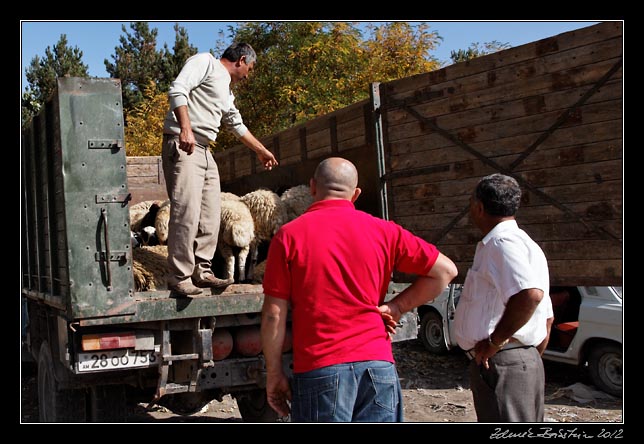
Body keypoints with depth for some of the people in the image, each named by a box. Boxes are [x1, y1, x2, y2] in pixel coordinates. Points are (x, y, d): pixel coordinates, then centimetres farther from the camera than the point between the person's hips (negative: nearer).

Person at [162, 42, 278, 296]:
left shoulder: (226, 92, 26)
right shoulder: (205, 62, 1)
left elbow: (237, 125, 38)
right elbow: (177, 89, -14)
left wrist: (261, 151, 45)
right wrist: (186, 128, -26)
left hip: (205, 152, 10)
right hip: (182, 146, -10)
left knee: (210, 215, 6)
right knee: (187, 212, -16)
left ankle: (201, 272, 12)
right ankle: (179, 278, -14)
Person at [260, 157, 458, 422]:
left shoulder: (289, 235, -1)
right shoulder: (382, 231, 5)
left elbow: (274, 315, -2)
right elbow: (445, 270, 8)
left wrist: (274, 374, 7)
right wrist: (396, 307, 8)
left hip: (318, 368, -2)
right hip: (378, 364, 2)